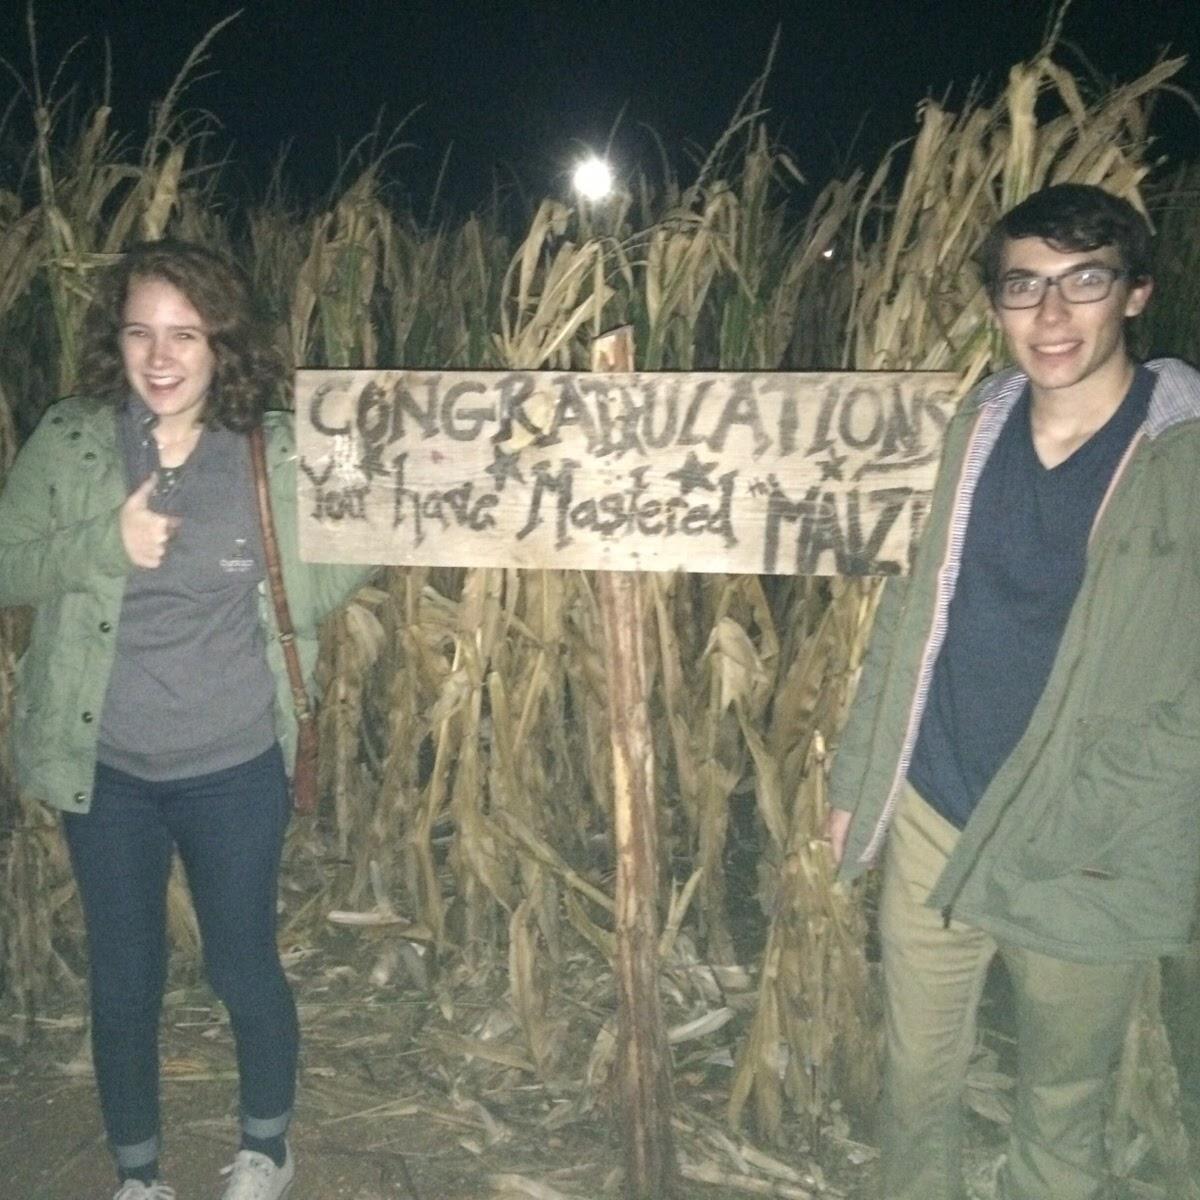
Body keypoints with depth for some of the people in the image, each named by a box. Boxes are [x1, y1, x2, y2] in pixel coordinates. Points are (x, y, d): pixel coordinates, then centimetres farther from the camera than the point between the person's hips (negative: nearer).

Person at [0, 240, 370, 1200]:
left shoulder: (276, 451, -8)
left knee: (245, 966, 15)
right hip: (105, 767, 1)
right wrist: (105, 545, -20)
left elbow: (310, 595, -1)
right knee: (124, 978, 16)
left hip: (235, 767, -1)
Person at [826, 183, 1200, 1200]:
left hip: (1083, 868, -4)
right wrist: (858, 778, 11)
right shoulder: (979, 426, 2)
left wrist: (1086, 827, -18)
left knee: (1060, 1115, 17)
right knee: (916, 1077, 20)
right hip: (932, 822, 4)